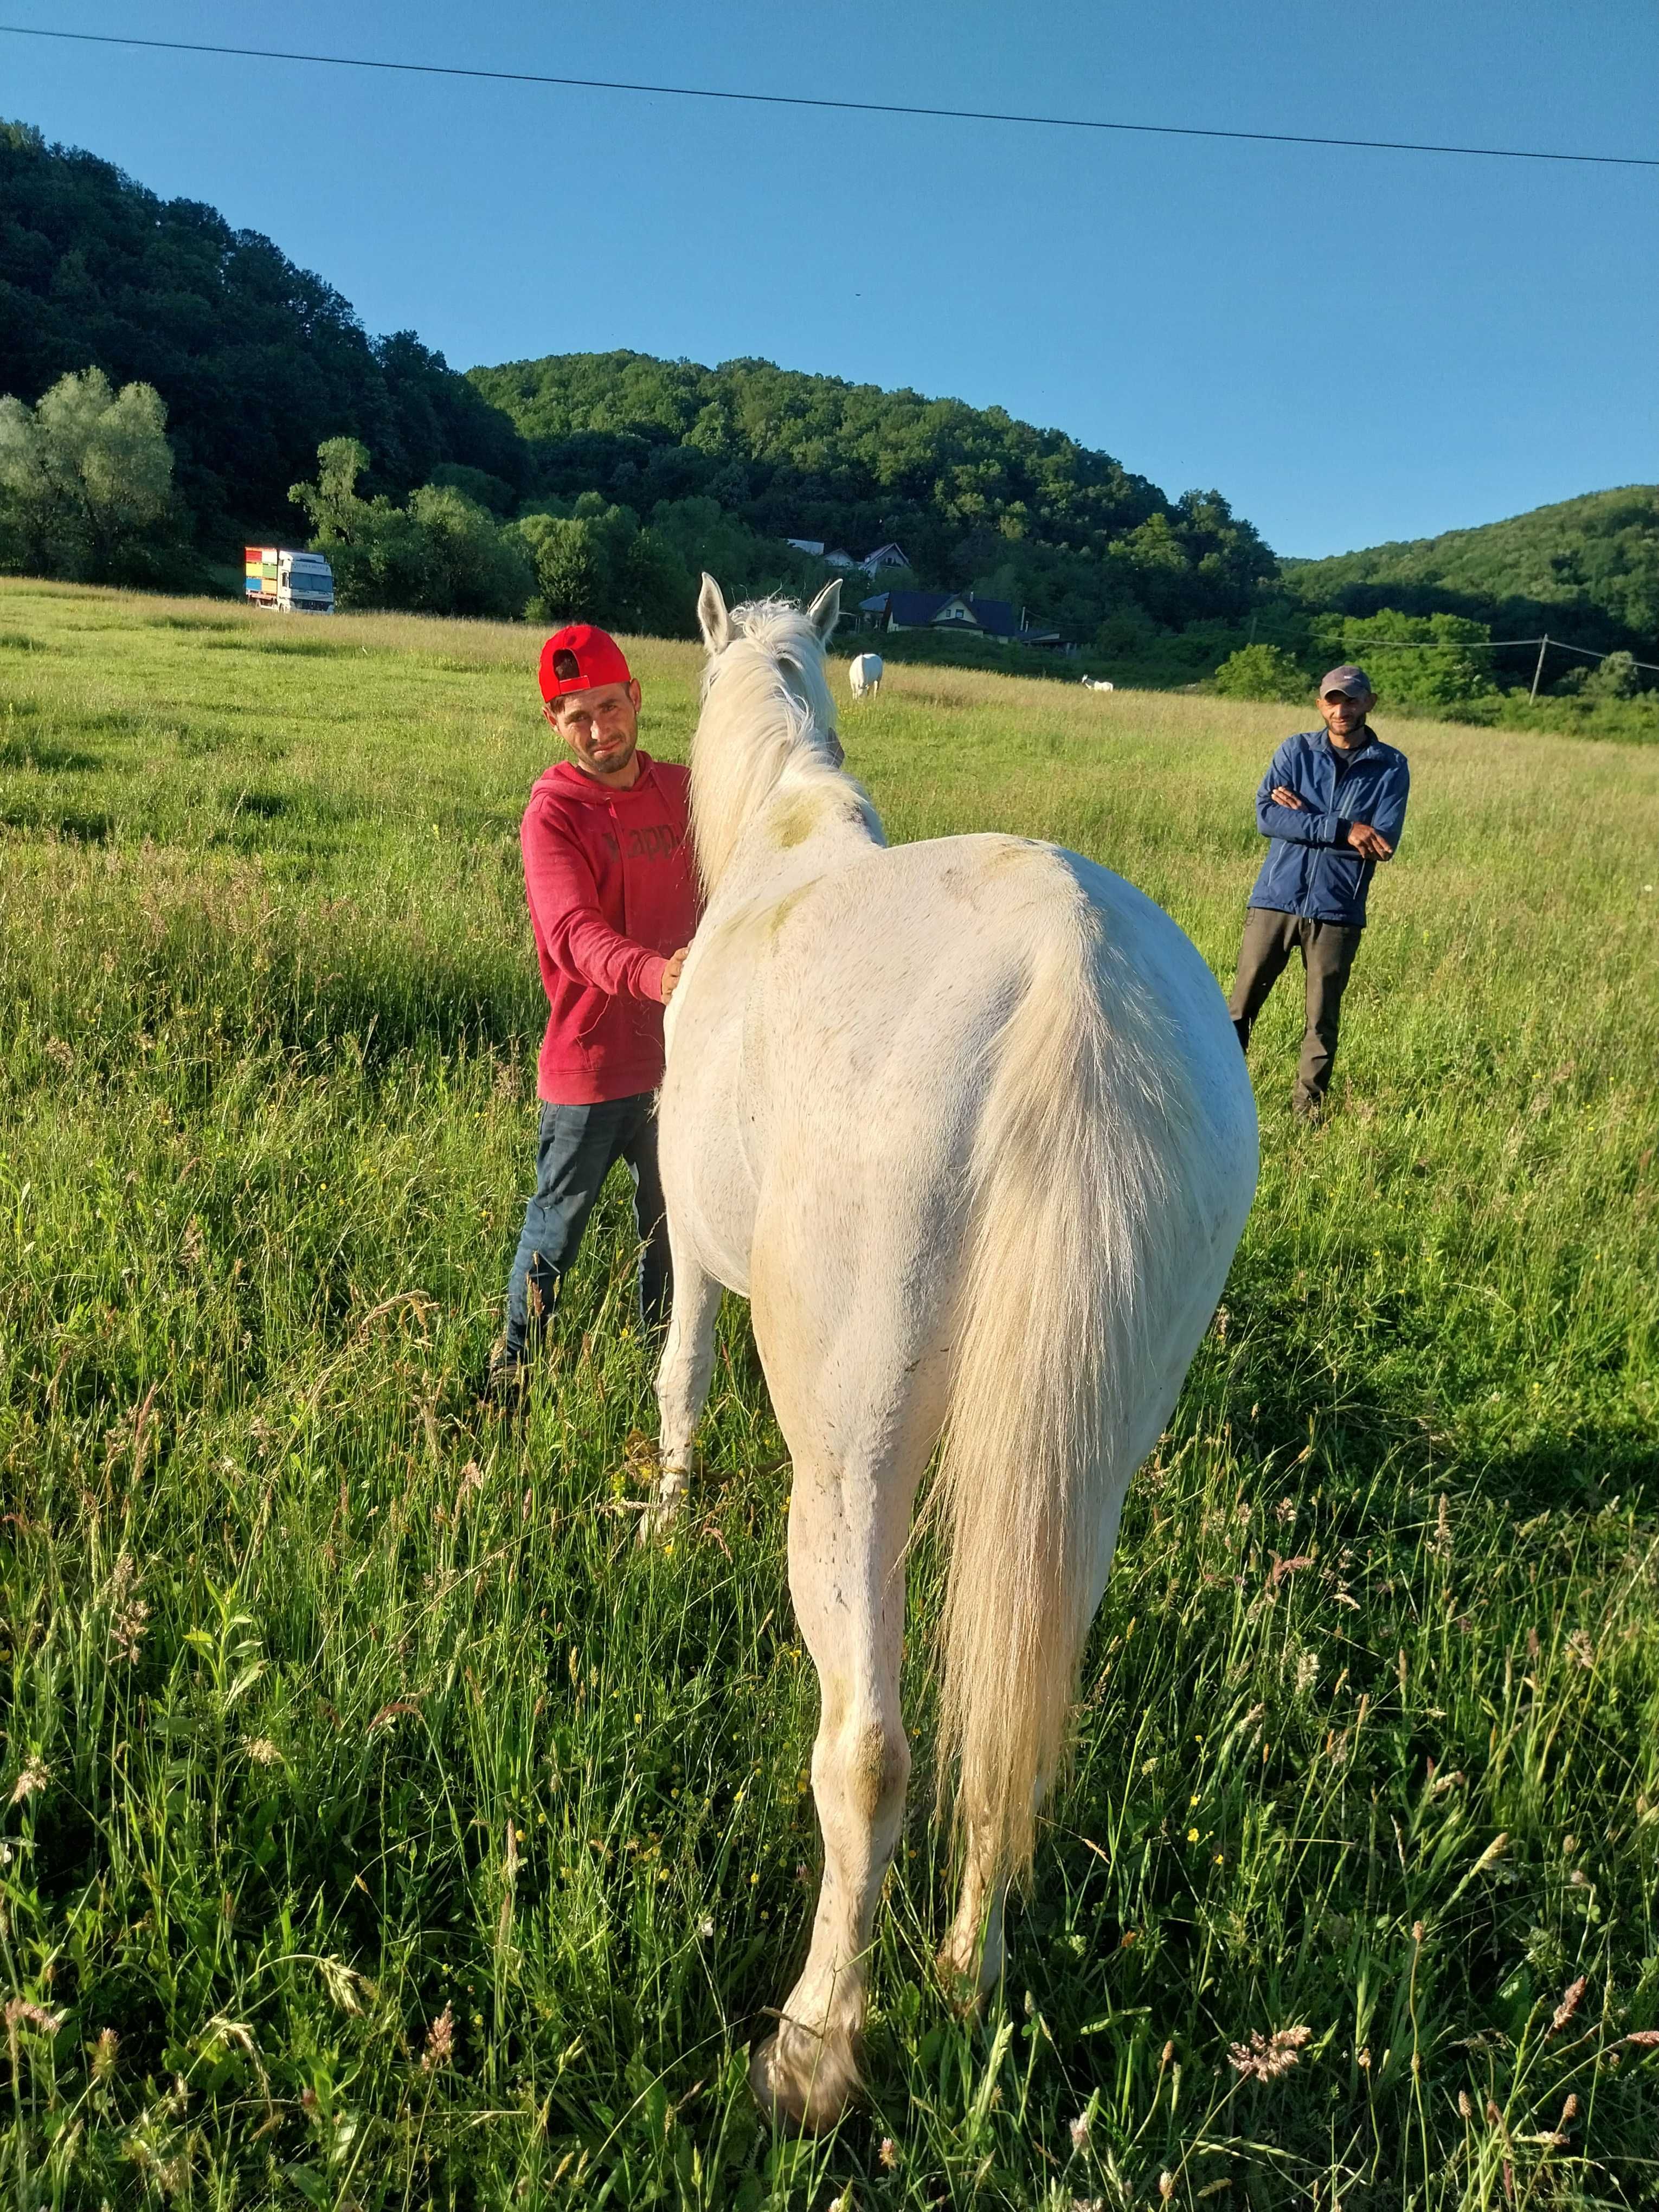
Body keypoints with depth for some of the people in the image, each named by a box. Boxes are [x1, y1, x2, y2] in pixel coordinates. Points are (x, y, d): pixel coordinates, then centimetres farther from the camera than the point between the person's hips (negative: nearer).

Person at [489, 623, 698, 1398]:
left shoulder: (680, 790, 3)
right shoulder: (553, 813, -14)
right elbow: (574, 932, -30)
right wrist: (651, 972, -48)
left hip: (675, 1051, 5)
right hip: (588, 1063, -5)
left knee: (669, 1216, 19)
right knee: (560, 1219, 10)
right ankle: (517, 1354, 31)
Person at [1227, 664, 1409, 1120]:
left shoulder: (1390, 767, 2)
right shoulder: (1296, 751, 4)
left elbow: (1385, 842, -9)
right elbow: (1266, 816, -10)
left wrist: (1305, 819, -11)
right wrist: (1344, 830, -16)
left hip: (1338, 912, 0)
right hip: (1276, 900, 1)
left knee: (1322, 1019, 6)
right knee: (1241, 1004, 2)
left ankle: (1309, 1106, 18)